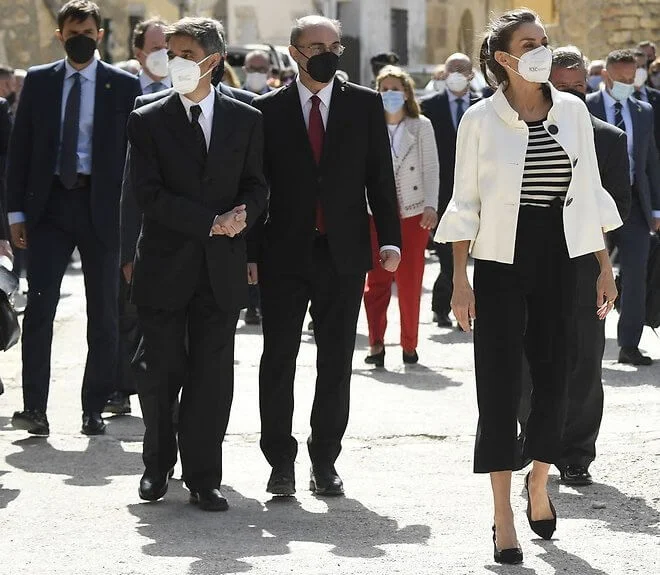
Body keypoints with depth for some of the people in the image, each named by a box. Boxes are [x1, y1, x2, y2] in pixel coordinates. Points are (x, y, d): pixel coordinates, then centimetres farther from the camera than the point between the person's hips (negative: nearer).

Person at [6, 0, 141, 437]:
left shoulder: (124, 86, 3)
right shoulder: (38, 82, 8)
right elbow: (20, 149, 8)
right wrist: (17, 211, 2)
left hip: (101, 206, -1)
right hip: (49, 204, 1)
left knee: (103, 313, 4)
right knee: (40, 306, -9)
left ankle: (94, 409, 12)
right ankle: (34, 409, -9)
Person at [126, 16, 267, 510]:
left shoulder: (245, 120, 8)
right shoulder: (148, 121, 2)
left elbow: (257, 187, 9)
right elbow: (148, 192, -8)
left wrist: (243, 214, -15)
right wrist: (211, 222, -15)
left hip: (221, 266, 1)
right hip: (165, 265, -1)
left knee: (212, 375, 0)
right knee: (162, 372, 4)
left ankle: (204, 478, 7)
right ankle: (158, 465, 23)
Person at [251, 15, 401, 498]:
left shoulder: (365, 105, 6)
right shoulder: (268, 110, 3)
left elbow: (380, 177, 5)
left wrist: (390, 240, -3)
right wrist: (251, 251, -3)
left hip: (344, 253, 1)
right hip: (284, 254, -1)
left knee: (336, 363, 5)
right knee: (278, 360, 0)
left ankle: (325, 461, 13)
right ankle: (281, 462, 6)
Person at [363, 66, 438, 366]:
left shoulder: (422, 126, 3)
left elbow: (431, 168, 2)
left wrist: (430, 206, -8)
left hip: (413, 214, -1)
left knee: (410, 282, 2)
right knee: (377, 280, -4)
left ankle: (409, 344, 11)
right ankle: (376, 344, -3)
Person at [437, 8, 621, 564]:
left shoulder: (572, 111, 4)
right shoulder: (481, 120, -4)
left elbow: (590, 193, 9)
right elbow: (464, 203, -1)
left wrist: (606, 266, 6)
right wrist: (460, 279, -5)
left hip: (560, 261, 3)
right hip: (502, 262, -3)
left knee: (554, 374, 6)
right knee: (500, 384, -3)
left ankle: (539, 481, 32)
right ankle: (504, 519, 2)